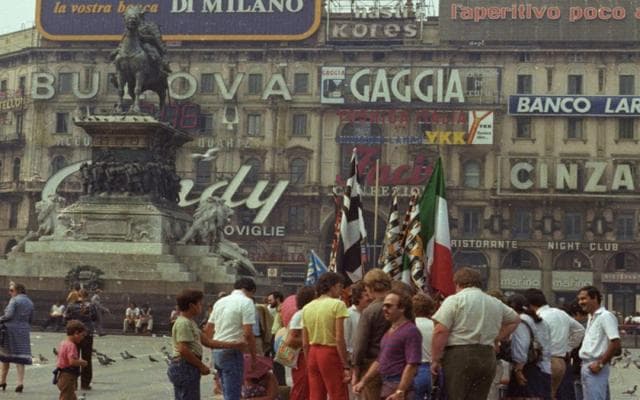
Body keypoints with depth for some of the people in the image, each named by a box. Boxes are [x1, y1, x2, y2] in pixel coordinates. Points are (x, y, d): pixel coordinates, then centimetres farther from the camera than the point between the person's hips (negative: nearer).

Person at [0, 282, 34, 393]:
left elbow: (9, 315, -17)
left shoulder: (14, 300, -8)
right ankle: (20, 382, -6)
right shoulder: (30, 302, 12)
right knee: (21, 356, 4)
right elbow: (30, 319, 15)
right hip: (24, 330, 5)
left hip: (11, 329, -5)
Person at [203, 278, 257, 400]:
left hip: (217, 351, 8)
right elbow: (248, 333, -16)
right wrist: (254, 356, -8)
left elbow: (207, 329, 18)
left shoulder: (220, 301, 15)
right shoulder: (246, 302, -9)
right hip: (232, 352, -8)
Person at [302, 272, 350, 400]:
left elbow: (305, 343, 10)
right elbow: (339, 339, -14)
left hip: (313, 353, 7)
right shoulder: (337, 304, -8)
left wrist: (310, 363, 19)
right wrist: (346, 366, -12)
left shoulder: (307, 308, 11)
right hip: (330, 353, -7)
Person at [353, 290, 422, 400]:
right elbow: (379, 361, 23)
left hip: (399, 387, -10)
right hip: (385, 386, 10)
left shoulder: (411, 331, -13)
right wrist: (363, 381, 16)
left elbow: (412, 365, -20)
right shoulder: (389, 332, 18)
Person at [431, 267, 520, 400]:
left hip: (459, 355, -5)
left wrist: (435, 359, -4)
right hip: (488, 356, 5)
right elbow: (515, 320, 32)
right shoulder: (496, 303, 17)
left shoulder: (454, 300, -2)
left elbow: (440, 332, -11)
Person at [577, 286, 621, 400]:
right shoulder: (591, 317, 17)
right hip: (586, 366, 10)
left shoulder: (606, 316, -12)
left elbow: (615, 343, -20)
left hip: (595, 368, -10)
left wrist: (601, 364, -18)